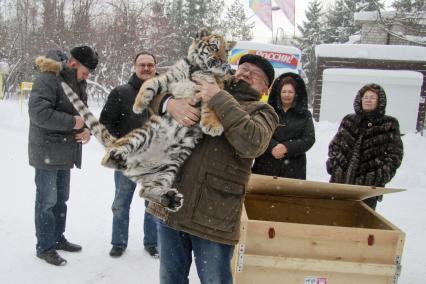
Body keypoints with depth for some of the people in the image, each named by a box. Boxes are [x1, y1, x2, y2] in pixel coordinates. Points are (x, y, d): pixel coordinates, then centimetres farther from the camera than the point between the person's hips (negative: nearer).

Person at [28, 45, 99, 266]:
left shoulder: (79, 84, 10)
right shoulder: (48, 79, -17)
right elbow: (38, 112, -27)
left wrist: (87, 129, -4)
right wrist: (72, 122, -23)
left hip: (66, 151, 9)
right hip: (47, 152, -9)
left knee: (61, 198, 18)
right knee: (47, 200, 0)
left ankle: (57, 238, 33)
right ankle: (45, 247, 13)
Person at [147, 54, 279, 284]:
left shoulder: (262, 111, 2)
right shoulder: (201, 88, 14)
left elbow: (252, 142, -20)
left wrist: (220, 100, -19)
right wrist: (170, 103, -12)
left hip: (213, 217, -3)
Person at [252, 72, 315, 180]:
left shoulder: (305, 115, 10)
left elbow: (309, 139, -1)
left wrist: (286, 147, -15)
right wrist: (272, 146, -23)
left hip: (293, 168, 0)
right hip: (266, 165, 0)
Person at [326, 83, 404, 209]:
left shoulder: (389, 124, 2)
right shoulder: (348, 120, 12)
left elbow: (395, 154, 2)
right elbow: (334, 145, 18)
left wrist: (382, 175, -10)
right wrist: (334, 163, 2)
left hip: (369, 185, -3)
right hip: (340, 180, 3)